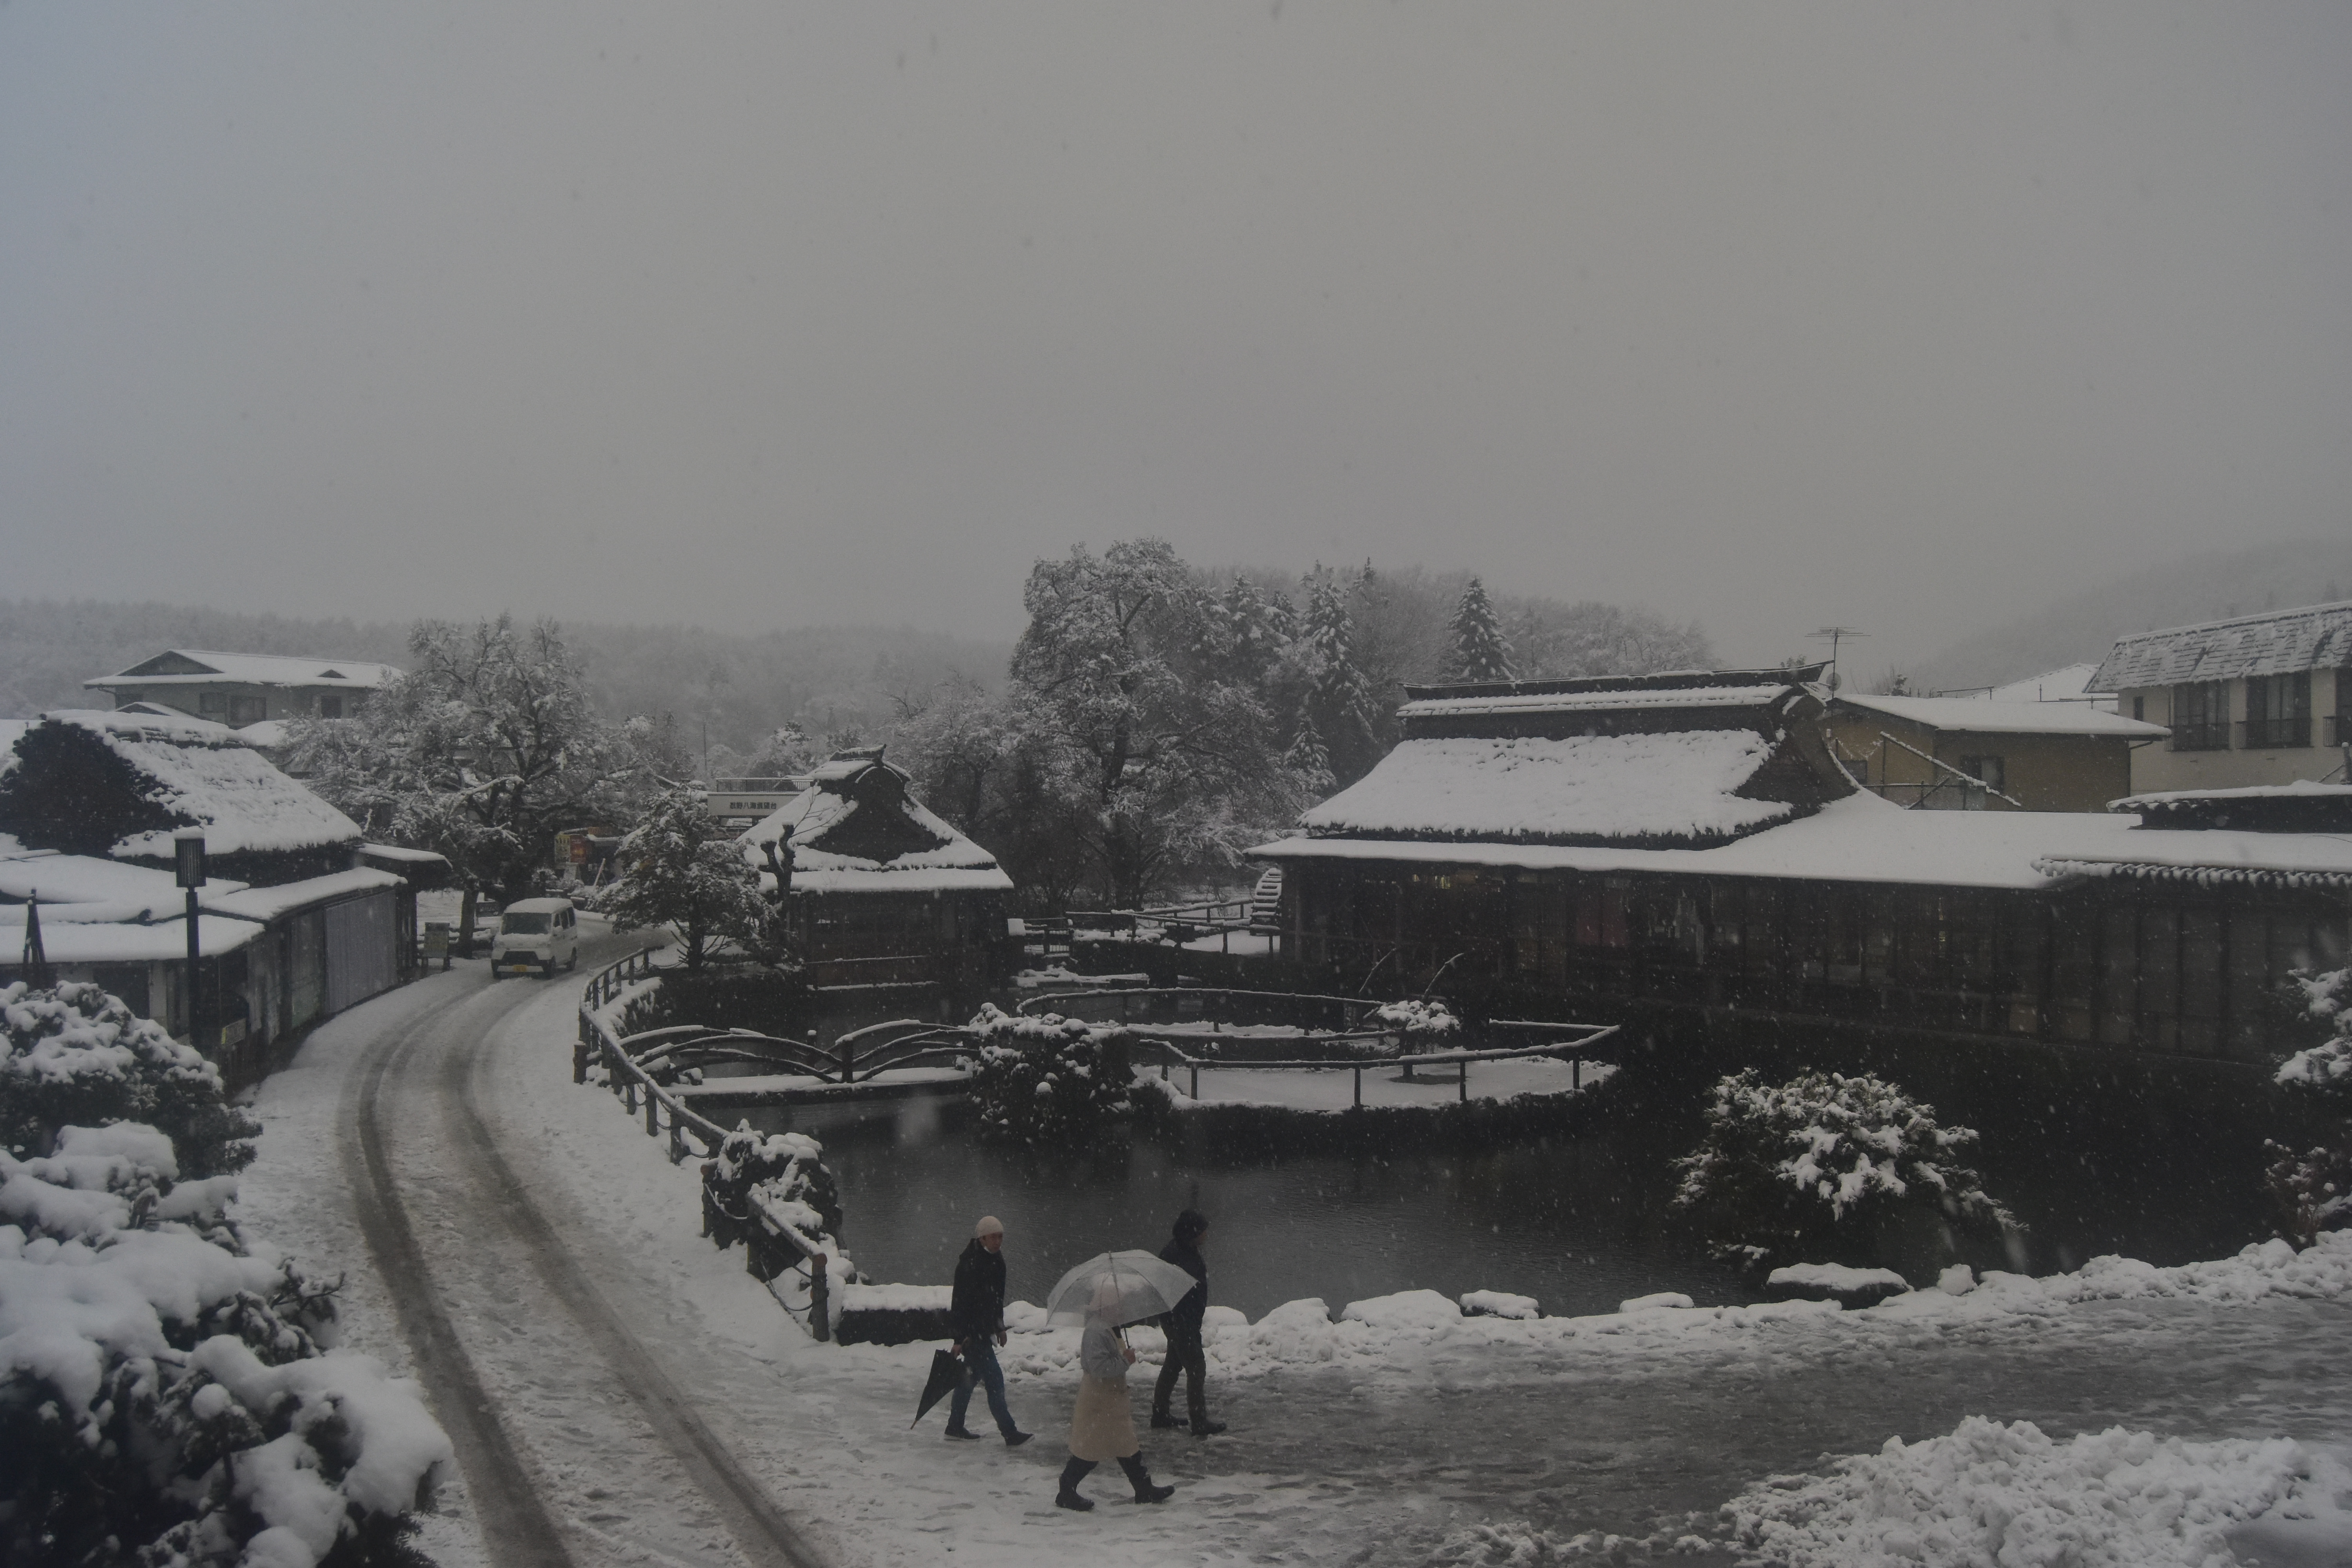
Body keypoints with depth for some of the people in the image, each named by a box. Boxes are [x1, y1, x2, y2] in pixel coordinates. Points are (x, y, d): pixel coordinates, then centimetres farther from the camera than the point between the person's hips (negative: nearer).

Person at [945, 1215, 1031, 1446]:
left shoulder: (995, 1260, 8)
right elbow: (960, 1302, -22)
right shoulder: (970, 1264, -22)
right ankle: (1010, 1433, -6)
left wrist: (1000, 1327, 22)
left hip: (984, 1329, 10)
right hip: (971, 1331, -10)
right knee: (994, 1379, -9)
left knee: (970, 1376, 17)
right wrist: (960, 1338, -22)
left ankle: (955, 1427, 29)